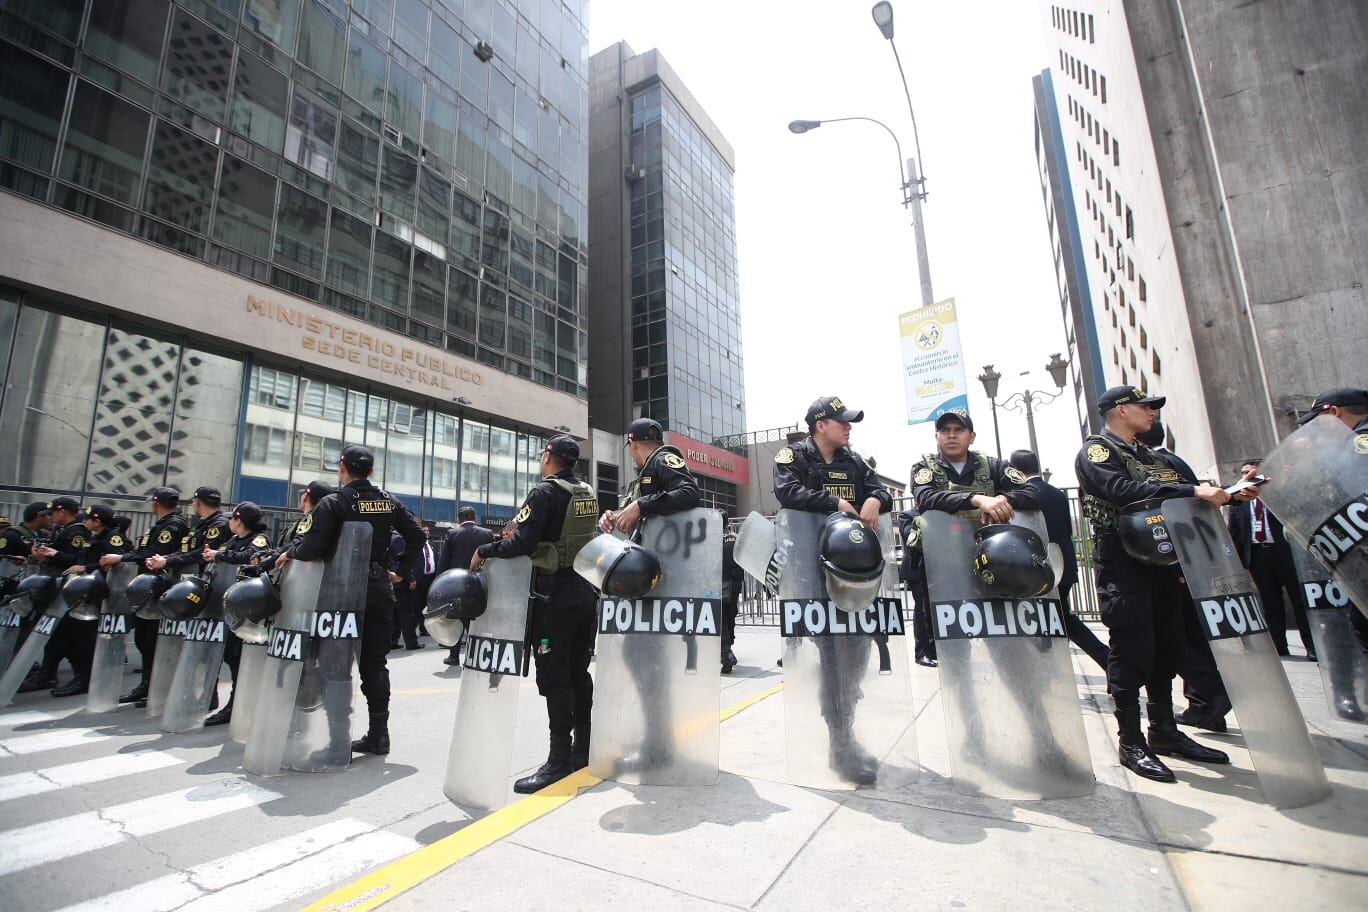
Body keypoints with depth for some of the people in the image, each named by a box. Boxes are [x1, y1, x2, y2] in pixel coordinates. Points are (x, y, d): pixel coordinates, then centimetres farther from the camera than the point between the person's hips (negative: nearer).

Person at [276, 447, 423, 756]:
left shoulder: (333, 502, -9)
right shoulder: (388, 502, 6)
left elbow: (311, 547, -17)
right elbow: (416, 536, 5)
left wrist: (288, 555, 3)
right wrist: (401, 571, 11)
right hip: (380, 588, 4)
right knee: (375, 663, 10)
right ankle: (378, 735, 13)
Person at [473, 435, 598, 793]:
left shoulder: (545, 491, -12)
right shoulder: (588, 494, 11)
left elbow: (522, 543, -20)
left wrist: (484, 550, -3)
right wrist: (519, 533, 16)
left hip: (555, 593, -8)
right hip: (585, 589, 8)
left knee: (553, 676, -2)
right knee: (578, 672, 15)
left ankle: (559, 760, 3)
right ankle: (582, 749, 25)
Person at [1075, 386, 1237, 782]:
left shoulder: (1146, 453, 21)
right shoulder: (1095, 451, -7)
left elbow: (1171, 497, 19)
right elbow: (1125, 491, -24)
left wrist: (1225, 494, 6)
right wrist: (1192, 490, -27)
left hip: (1161, 560, 8)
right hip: (1123, 566, -8)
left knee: (1166, 648, 13)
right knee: (1132, 651, -5)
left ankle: (1164, 731, 26)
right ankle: (1131, 742, 4)